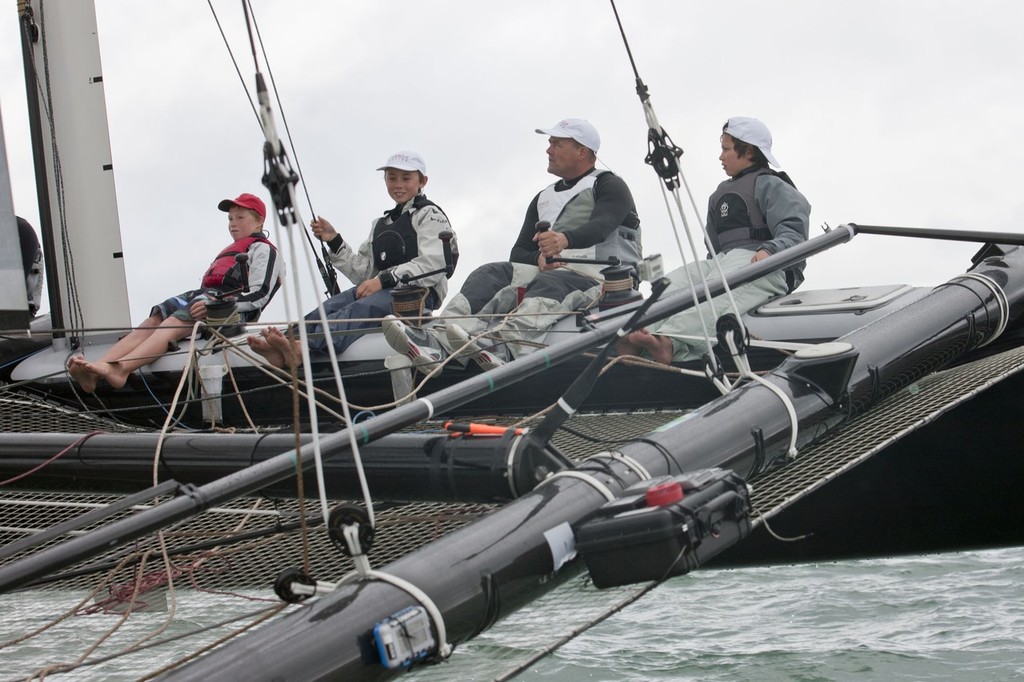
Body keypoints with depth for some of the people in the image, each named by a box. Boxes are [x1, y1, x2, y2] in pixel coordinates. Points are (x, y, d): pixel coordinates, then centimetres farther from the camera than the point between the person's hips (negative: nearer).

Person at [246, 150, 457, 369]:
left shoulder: (430, 215, 8)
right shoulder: (380, 224, 30)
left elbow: (432, 265, -9)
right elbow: (363, 272, 23)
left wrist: (384, 279, -16)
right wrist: (334, 242, 12)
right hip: (382, 291, 7)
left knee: (360, 309, -36)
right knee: (329, 307, -25)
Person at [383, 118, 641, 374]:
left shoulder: (609, 186, 7)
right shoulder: (544, 197, 27)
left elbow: (600, 226, -17)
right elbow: (518, 252, 18)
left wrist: (566, 239, -40)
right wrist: (539, 258, -8)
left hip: (601, 277, -6)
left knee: (550, 283, -38)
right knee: (490, 274, -18)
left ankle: (503, 347, -69)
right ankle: (436, 340, -45)